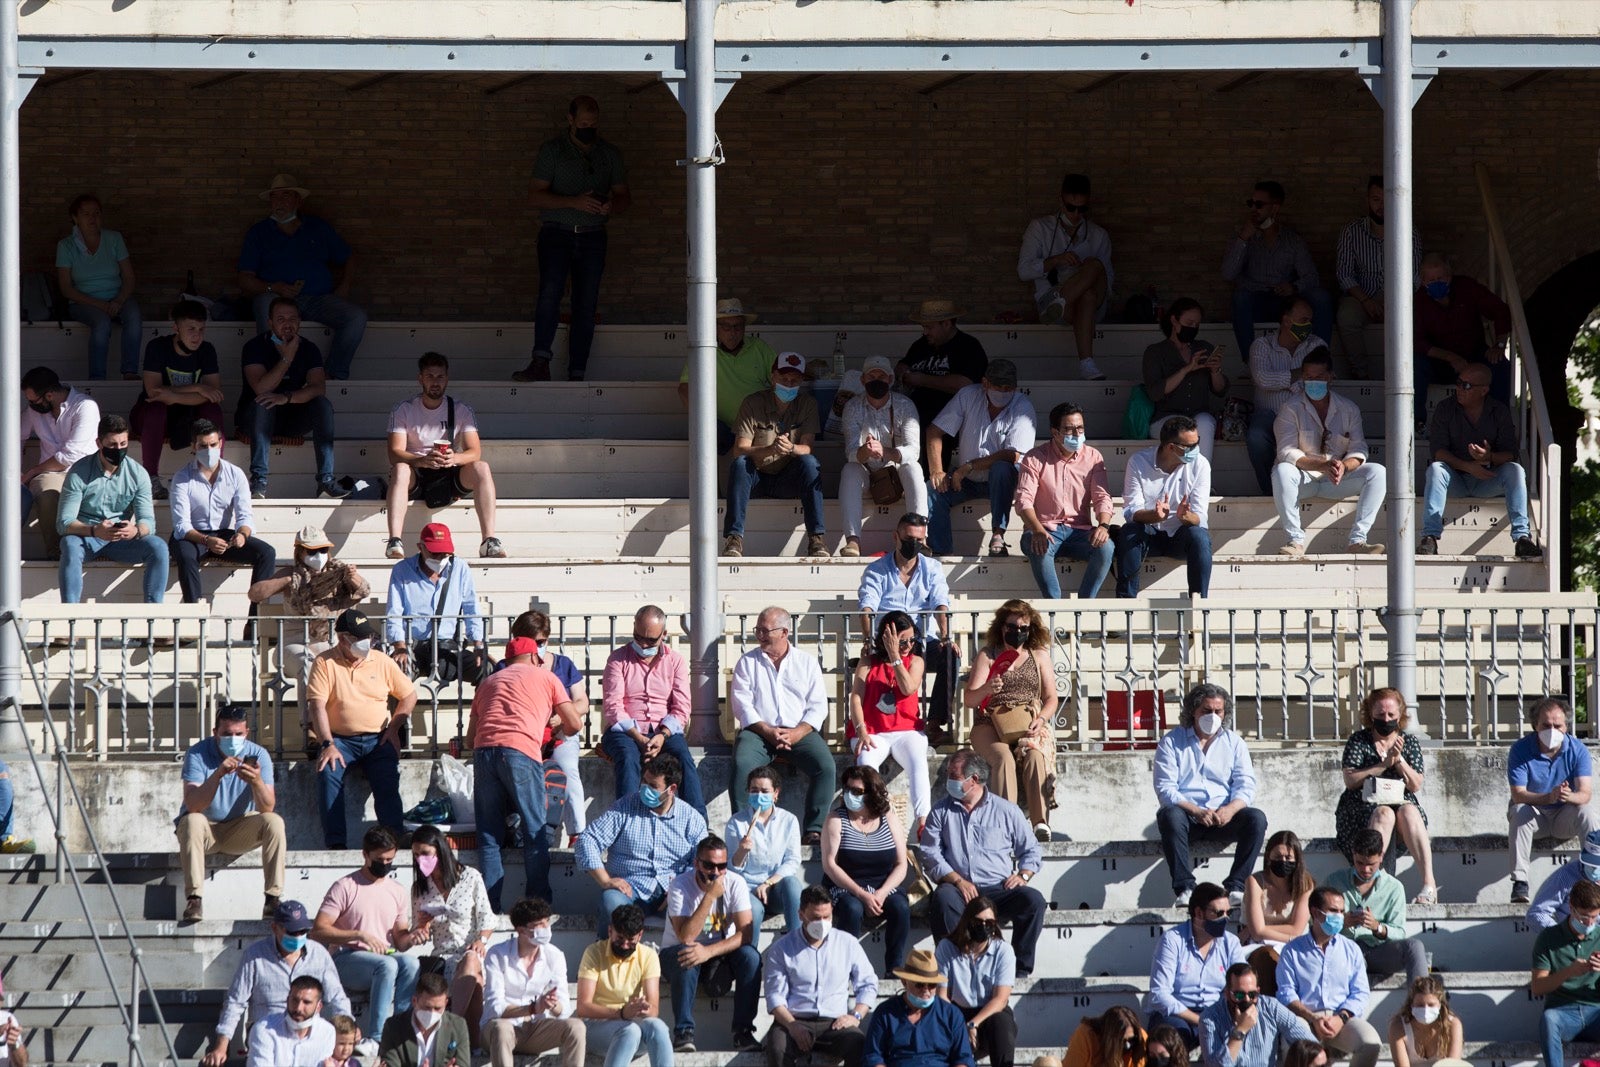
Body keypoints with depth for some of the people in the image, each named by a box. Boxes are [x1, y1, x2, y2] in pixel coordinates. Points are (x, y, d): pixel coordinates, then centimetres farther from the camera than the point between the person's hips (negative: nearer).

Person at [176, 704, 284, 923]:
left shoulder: (258, 755, -9)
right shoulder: (197, 754, -15)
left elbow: (267, 808, -19)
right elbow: (192, 806, -27)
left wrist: (257, 782, -39)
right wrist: (218, 774, -40)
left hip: (240, 830, 2)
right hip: (205, 831, -2)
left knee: (274, 822, -23)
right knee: (192, 821, -34)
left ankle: (273, 899, -24)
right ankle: (193, 899, -37)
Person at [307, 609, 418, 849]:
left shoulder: (381, 661, 9)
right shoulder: (325, 663, 1)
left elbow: (409, 695, 16)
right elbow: (318, 706, -8)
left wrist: (393, 728, 1)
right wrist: (327, 745, -20)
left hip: (378, 739, 2)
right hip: (340, 739, -2)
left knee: (387, 783, -25)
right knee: (328, 774, -30)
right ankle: (335, 845, -34)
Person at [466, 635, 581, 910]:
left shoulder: (489, 682, 29)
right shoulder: (544, 677, 19)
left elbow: (470, 739, 26)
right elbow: (575, 723, 18)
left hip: (483, 752, 3)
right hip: (521, 752, -3)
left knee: (489, 835, 7)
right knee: (535, 833, 3)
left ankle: (490, 906, 2)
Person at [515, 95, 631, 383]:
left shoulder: (609, 153, 12)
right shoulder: (552, 150, 3)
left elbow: (624, 195, 17)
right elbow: (534, 197, -3)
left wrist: (613, 206, -8)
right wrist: (574, 202, -17)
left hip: (593, 237, 3)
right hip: (557, 230, -3)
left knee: (586, 306, -2)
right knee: (550, 290, -24)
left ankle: (576, 374, -1)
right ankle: (540, 362, -33)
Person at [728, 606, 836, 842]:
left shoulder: (807, 662, 14)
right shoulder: (748, 662, 13)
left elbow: (818, 706, 7)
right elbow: (741, 703, 3)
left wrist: (796, 733, -11)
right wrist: (767, 731, -12)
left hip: (800, 732, 1)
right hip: (758, 731, -1)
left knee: (825, 765, -27)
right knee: (742, 765, -33)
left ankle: (815, 830, -26)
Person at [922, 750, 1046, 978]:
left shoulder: (1006, 811, 11)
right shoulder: (941, 812, 13)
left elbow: (1031, 851, 16)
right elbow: (931, 854, 4)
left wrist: (1023, 875, -5)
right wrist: (958, 880, -11)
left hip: (999, 890, 1)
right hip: (960, 890, -1)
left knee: (1034, 900, -27)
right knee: (943, 898, -35)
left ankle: (1020, 970, -21)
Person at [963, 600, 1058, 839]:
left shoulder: (1039, 656, 17)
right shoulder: (987, 656, 11)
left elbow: (1051, 698, 12)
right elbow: (970, 700, 2)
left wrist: (1040, 719, -9)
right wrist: (986, 690, -22)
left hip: (1031, 725, 1)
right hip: (991, 724, -1)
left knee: (1035, 756, -33)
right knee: (1004, 758, -34)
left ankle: (1040, 821, -41)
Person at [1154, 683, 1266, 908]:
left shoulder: (1234, 743, 15)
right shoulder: (1172, 742, 7)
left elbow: (1246, 786, 3)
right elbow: (1165, 789, -5)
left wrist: (1230, 809, -20)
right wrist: (1196, 811, -21)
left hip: (1223, 818, 2)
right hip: (1187, 815, -2)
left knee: (1256, 818, -26)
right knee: (1170, 815, -36)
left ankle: (1235, 888, -30)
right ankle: (1185, 889, -40)